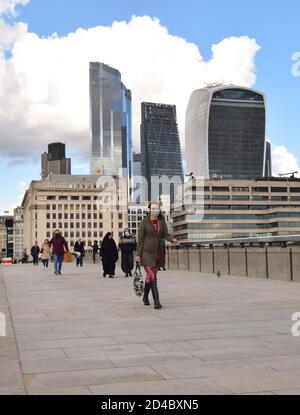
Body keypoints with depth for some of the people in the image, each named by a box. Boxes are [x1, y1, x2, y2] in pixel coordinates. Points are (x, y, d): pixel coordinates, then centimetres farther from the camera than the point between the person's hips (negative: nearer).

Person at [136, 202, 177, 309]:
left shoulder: (162, 221, 7)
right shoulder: (145, 222, -6)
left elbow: (166, 234, -2)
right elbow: (140, 238, -5)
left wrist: (172, 240, -24)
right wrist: (138, 254, -8)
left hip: (158, 252, 5)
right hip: (147, 252, -5)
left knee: (150, 275, 15)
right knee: (152, 276, -14)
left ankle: (145, 296, 34)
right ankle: (156, 301, -16)